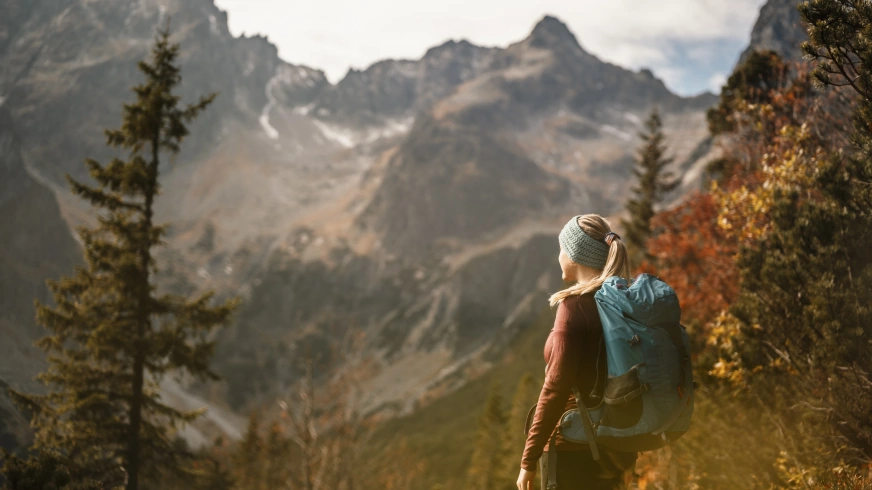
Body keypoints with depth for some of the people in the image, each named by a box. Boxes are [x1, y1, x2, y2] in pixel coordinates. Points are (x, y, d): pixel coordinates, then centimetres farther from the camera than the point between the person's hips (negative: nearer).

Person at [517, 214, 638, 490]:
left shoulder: (575, 304, -14)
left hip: (574, 449, -8)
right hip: (612, 450, 8)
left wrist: (529, 458, -13)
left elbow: (557, 386, -18)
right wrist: (627, 458, 21)